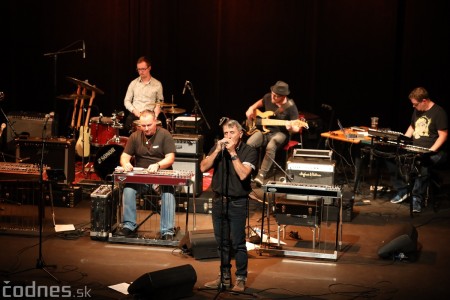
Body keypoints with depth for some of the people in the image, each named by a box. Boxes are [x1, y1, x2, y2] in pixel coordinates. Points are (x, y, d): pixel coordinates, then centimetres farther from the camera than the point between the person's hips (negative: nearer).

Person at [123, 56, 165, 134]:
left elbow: (160, 101, 16)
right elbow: (127, 101, 12)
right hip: (135, 114, 1)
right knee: (128, 126, -28)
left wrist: (157, 108, -5)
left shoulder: (157, 84, 4)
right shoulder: (133, 83, 8)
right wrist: (134, 110, -6)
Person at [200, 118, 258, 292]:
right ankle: (224, 277, 23)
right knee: (222, 242, 12)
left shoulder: (249, 152, -7)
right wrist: (218, 151, -13)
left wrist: (232, 152, -19)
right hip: (218, 200, 5)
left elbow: (243, 174, -20)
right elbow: (203, 168, -3)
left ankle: (241, 279, 7)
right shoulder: (218, 147, 5)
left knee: (238, 243, -3)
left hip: (237, 203, -4)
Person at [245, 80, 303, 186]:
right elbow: (259, 102, 25)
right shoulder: (268, 97, -2)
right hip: (264, 130, 4)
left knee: (270, 147, -37)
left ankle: (262, 175, -27)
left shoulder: (290, 107, -16)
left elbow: (297, 128, -12)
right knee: (249, 144, -25)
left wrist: (291, 128, -34)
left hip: (280, 133, -4)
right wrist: (251, 109, 7)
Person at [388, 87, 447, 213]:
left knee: (423, 164, -40)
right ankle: (402, 190, -3)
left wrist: (430, 151, -24)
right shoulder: (417, 111, 12)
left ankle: (417, 198, -28)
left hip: (433, 152, -8)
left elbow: (443, 135, -15)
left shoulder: (439, 112, -12)